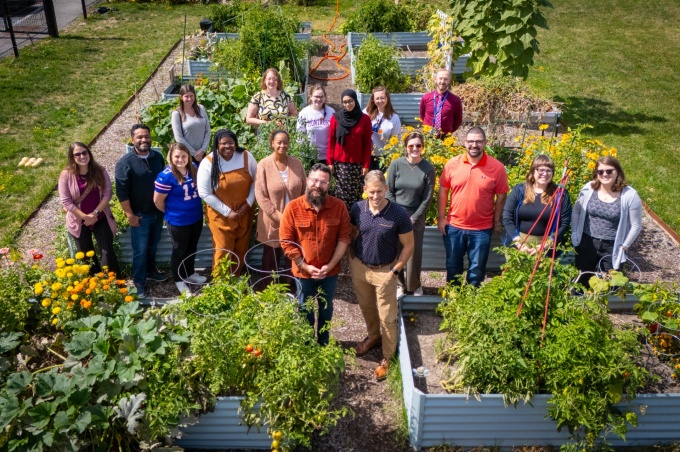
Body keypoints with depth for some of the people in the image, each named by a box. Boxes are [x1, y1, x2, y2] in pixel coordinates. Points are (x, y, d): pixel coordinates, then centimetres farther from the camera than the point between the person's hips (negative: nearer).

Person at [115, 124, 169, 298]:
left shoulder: (157, 157, -1)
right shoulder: (125, 162, -17)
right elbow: (121, 192, -16)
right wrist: (130, 215, -16)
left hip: (158, 212, 5)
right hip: (140, 215, -5)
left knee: (153, 245, 21)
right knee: (140, 250, 5)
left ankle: (150, 271, 42)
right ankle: (139, 282, 20)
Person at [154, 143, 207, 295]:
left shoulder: (194, 169, -6)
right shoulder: (166, 176, -24)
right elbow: (158, 200, -16)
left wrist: (196, 207, 9)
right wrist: (170, 213, 0)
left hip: (196, 217, 6)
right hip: (178, 221, -6)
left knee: (192, 248, 24)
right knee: (179, 251, 13)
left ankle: (190, 273, 45)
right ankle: (178, 280, 33)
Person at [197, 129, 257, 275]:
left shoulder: (246, 156, -6)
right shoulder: (208, 163, -14)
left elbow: (256, 181, 4)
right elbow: (205, 193, -12)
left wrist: (248, 203, -8)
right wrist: (227, 212, -14)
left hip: (244, 213, 3)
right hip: (221, 216, -3)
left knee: (241, 250, 16)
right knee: (223, 252, 2)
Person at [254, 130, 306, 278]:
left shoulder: (297, 163, 0)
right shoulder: (264, 165, -11)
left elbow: (304, 191, 7)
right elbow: (261, 196, -13)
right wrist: (279, 217, -17)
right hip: (273, 222, -3)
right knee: (271, 259, 14)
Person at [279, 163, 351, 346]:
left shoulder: (339, 206, -12)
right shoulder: (293, 207, -16)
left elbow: (344, 237, -9)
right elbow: (286, 242, -13)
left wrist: (330, 265, -16)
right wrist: (305, 266, -16)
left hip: (330, 271, 1)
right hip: (303, 272, -1)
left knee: (326, 309, 22)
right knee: (305, 310, 20)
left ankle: (323, 342, 44)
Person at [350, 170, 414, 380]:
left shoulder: (399, 214, -21)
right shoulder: (357, 209, -10)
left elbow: (408, 245, -11)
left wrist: (395, 270, -11)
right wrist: (352, 256, 3)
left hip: (384, 271, -4)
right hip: (359, 267, 4)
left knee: (387, 317, 6)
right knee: (366, 307, 25)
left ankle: (388, 357, 25)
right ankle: (373, 336, 52)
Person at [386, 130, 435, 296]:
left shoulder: (428, 168, -6)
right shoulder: (396, 164, -5)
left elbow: (428, 198, -5)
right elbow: (389, 191, -2)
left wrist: (414, 218, -8)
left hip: (416, 216, 0)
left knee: (415, 251, 3)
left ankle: (414, 285, 25)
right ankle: (399, 283, 23)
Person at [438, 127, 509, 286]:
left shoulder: (497, 167, -9)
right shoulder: (452, 164, -5)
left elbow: (501, 196, -1)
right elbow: (443, 191, 3)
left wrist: (497, 221, 0)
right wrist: (441, 218, 1)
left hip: (482, 229, -2)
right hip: (454, 226, 2)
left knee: (477, 269, 12)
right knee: (452, 266, 17)